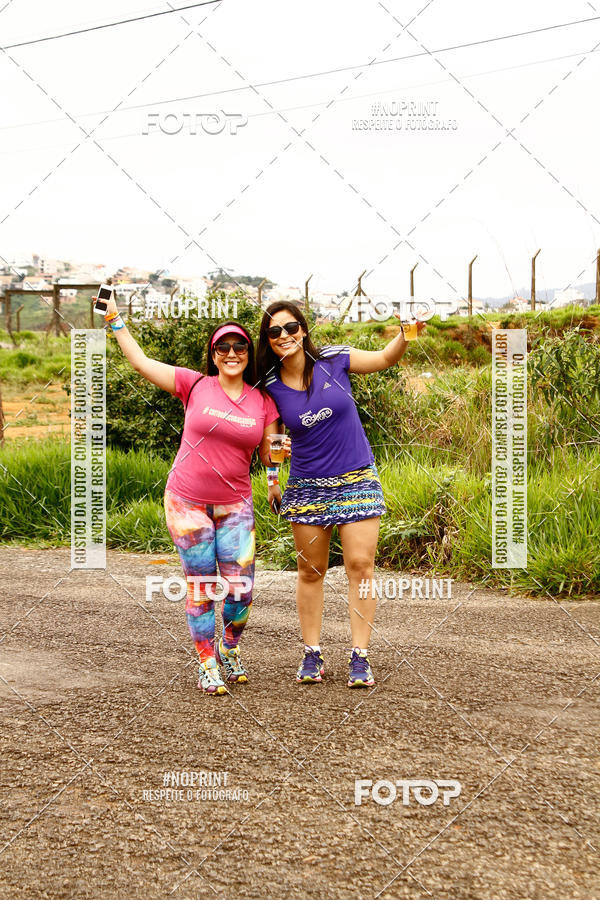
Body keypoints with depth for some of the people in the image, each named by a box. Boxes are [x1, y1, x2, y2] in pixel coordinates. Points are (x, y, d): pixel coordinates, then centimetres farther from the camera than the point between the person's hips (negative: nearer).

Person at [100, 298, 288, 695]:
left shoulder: (263, 402, 3)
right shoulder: (195, 385, -3)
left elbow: (269, 454, 8)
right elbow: (141, 361, 1)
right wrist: (115, 320, 1)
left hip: (235, 505, 2)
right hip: (187, 503, -2)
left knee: (241, 589, -2)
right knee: (201, 588, 1)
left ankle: (230, 650, 26)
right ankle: (208, 665, 16)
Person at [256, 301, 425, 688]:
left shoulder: (333, 360, -7)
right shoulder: (271, 387, -3)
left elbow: (385, 358, 5)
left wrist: (405, 335, -14)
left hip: (357, 480, -1)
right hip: (307, 486, 1)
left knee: (360, 566, -4)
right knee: (310, 570, 7)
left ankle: (360, 656, 2)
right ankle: (312, 653, 19)